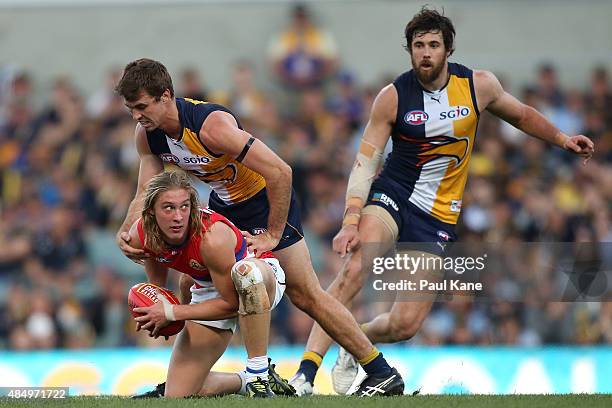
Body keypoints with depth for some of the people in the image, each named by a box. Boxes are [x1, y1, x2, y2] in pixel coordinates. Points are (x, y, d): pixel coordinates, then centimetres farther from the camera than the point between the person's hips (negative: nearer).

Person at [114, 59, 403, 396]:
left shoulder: (211, 125, -34)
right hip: (224, 205, 8)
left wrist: (272, 236, -27)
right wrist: (125, 232, -22)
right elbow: (147, 193, -2)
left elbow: (280, 172, -34)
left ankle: (382, 373, 0)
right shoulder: (147, 134, -11)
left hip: (265, 200, -8)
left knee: (306, 295, -7)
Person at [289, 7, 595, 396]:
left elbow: (521, 115, 20)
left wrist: (561, 138, 12)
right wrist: (351, 221, -19)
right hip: (392, 195, -2)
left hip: (438, 216, 2)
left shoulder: (479, 85, -2)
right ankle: (305, 374, -33)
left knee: (405, 326, -8)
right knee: (354, 269, -33)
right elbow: (365, 163, -8)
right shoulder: (393, 96, -8)